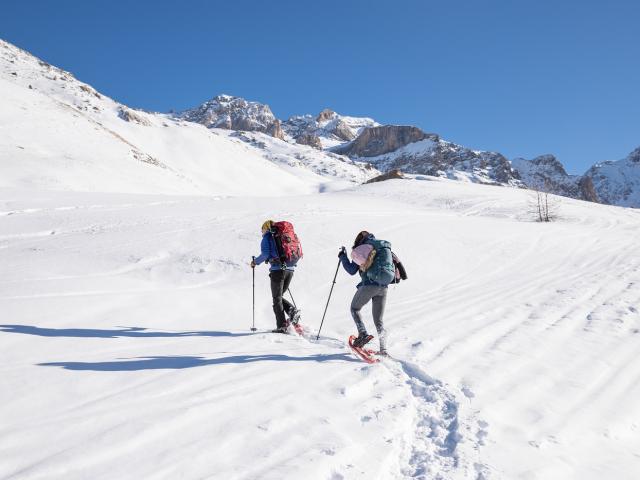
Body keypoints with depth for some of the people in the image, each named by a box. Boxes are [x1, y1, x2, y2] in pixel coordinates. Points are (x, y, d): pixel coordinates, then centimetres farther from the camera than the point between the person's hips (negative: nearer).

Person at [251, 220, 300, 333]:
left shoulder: (267, 237, 4)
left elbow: (265, 254, -10)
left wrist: (255, 262, 6)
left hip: (278, 269, -6)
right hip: (290, 269, 6)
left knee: (277, 299, 2)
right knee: (279, 296, 20)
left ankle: (282, 326, -2)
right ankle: (292, 310, -4)